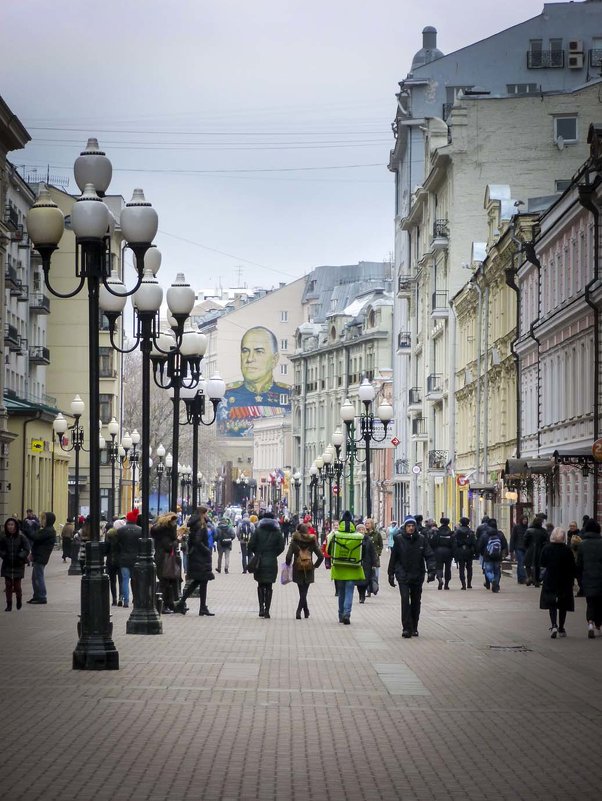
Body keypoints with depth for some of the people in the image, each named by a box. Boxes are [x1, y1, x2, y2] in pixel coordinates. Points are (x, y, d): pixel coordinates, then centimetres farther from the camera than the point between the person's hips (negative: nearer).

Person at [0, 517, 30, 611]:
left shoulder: (21, 538, -6)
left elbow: (26, 550, -7)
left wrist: (20, 557, -19)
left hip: (18, 565, -2)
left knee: (17, 585, 1)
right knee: (8, 585, 2)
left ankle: (19, 599, 30)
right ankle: (9, 605, 11)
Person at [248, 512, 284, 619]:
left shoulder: (258, 531, -2)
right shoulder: (277, 532, 0)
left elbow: (251, 545, -5)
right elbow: (281, 547, -3)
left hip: (259, 562, 0)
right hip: (272, 562, 0)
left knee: (260, 585, 14)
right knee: (269, 586, 7)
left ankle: (261, 608, 3)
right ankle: (267, 611, 4)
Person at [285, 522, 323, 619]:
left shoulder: (294, 542, -6)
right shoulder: (312, 542, -2)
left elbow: (288, 557, -15)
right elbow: (321, 556, -4)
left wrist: (288, 565, 3)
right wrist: (315, 566, 8)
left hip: (298, 570, 0)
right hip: (309, 571, 0)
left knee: (302, 592, 13)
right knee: (304, 592, 4)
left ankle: (306, 612, 16)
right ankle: (299, 611, -8)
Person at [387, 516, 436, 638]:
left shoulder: (421, 539, -1)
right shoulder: (399, 539, -3)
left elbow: (429, 555, -2)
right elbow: (393, 557, 5)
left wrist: (431, 570, -14)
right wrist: (391, 574, 6)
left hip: (418, 576, 2)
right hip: (403, 575, -2)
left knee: (416, 602, 10)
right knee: (405, 600, -12)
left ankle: (414, 627, 22)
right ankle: (406, 628, -11)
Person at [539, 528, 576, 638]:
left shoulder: (546, 549, -8)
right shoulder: (567, 550, -12)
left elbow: (543, 564, 2)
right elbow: (573, 567, -8)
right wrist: (572, 578, 4)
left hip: (550, 580, 1)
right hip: (564, 581, -1)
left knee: (551, 604, 6)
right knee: (563, 605, 12)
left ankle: (554, 625, -15)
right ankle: (561, 628, 17)